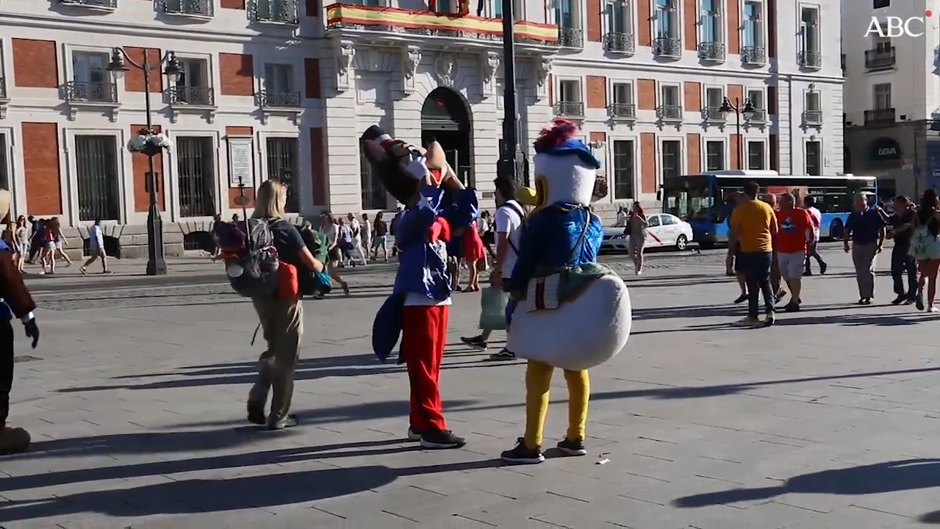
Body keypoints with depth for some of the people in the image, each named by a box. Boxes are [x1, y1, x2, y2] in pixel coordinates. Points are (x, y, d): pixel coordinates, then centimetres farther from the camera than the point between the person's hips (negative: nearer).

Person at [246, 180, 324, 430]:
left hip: (261, 296, 5)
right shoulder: (285, 229, -13)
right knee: (285, 355, 6)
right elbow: (311, 264, -14)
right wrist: (321, 266, 6)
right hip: (285, 296, -5)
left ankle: (256, 403, 10)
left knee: (273, 349, 23)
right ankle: (279, 416, 10)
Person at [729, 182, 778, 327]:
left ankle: (753, 316, 8)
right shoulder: (767, 207, 3)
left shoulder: (740, 209, -9)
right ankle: (769, 311, -2)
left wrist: (731, 247, 3)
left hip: (748, 251, -3)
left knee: (752, 285, 4)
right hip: (766, 250, 3)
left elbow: (734, 233, -10)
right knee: (765, 282, 14)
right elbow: (775, 231, 10)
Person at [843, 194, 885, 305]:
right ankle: (863, 295, 12)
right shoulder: (853, 215, 9)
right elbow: (847, 230, 14)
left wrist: (881, 243, -7)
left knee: (868, 271, -9)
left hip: (870, 245, -4)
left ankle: (868, 296, -5)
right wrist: (845, 243, 4)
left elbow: (882, 229, -1)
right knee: (859, 273, 5)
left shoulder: (874, 213, -2)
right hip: (857, 245, 4)